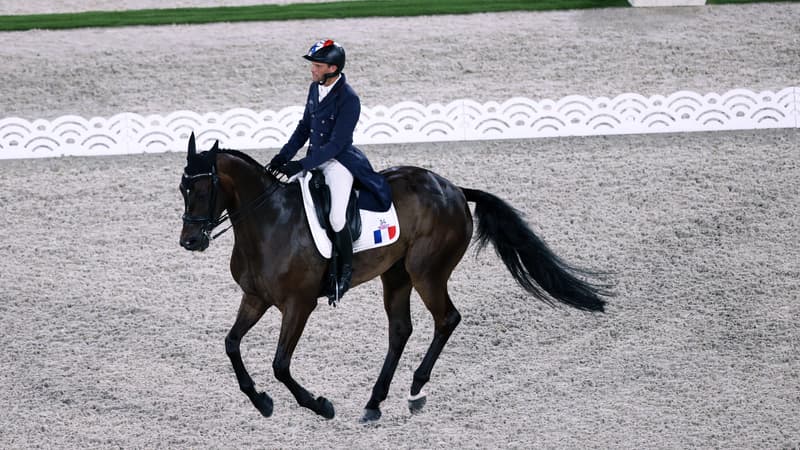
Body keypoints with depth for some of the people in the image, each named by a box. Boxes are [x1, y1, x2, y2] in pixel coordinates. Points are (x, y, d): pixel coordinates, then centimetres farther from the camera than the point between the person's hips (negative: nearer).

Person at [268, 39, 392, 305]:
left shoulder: (349, 100, -19)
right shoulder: (315, 88, 6)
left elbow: (336, 144, -21)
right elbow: (304, 127, 16)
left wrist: (301, 165, -25)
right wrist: (284, 156, 4)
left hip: (339, 162, -9)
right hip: (316, 159, 9)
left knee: (336, 218, -25)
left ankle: (344, 273, -5)